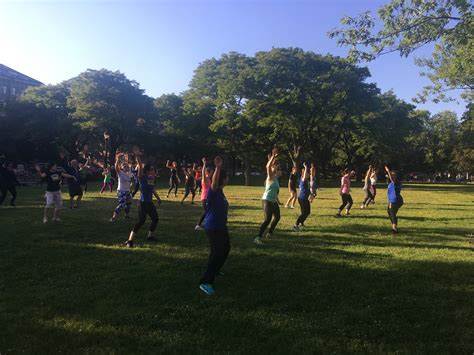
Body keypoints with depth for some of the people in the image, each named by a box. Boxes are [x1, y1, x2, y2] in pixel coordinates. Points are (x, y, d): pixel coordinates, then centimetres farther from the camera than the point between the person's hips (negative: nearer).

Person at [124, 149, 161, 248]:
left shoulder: (152, 179, 9)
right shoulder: (143, 177, -11)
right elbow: (140, 166, -25)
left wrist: (158, 198, 33)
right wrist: (137, 156, -34)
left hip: (150, 203, 8)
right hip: (143, 203, -8)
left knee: (155, 219, 16)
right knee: (141, 221, -17)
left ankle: (150, 236, 36)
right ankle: (130, 240, -12)